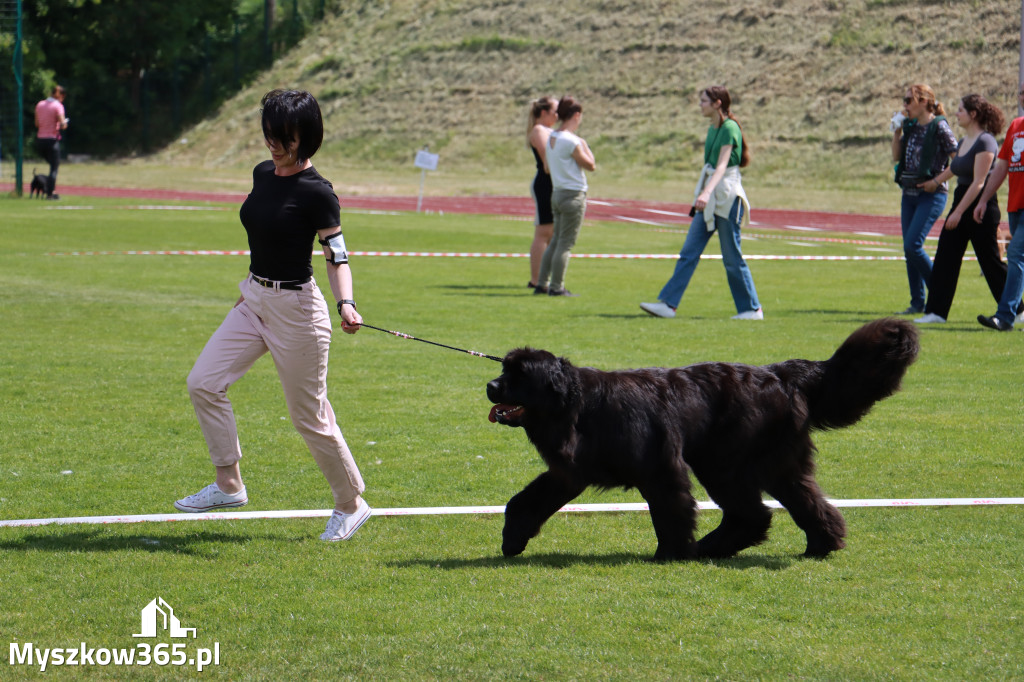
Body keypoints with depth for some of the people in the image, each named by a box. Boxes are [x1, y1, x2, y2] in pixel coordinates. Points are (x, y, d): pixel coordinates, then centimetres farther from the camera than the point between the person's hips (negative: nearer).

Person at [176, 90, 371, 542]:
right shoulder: (263, 174, 7)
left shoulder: (316, 192, -16)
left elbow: (337, 256, -17)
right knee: (203, 383, -1)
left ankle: (351, 504, 17)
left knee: (309, 416, 0)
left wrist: (345, 304, -34)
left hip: (296, 308, -8)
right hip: (254, 301, 8)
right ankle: (228, 485, 8)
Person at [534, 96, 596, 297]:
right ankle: (556, 286, -2)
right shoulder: (571, 141, -17)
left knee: (556, 241, 15)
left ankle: (542, 283, 17)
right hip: (573, 195, -8)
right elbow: (591, 165, -11)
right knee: (565, 244, -3)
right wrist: (585, 146, 5)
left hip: (557, 193, 8)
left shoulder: (551, 137, 7)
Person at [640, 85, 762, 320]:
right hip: (709, 198, 9)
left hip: (727, 197, -9)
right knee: (689, 252, 2)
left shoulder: (729, 128, -13)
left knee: (732, 258, -2)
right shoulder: (713, 128, 14)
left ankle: (752, 309, 9)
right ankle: (668, 304, -1)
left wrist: (707, 192, -37)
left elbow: (722, 165, -24)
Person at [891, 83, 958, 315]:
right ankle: (917, 303, 12)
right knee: (909, 249, 6)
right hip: (909, 193, 8)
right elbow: (897, 157, 17)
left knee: (912, 245, -15)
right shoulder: (911, 127, 10)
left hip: (932, 194, -8)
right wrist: (897, 131, 7)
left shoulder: (939, 127, -11)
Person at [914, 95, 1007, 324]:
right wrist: (935, 181, 47)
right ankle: (936, 311, 2)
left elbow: (978, 183, -20)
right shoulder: (964, 141, 12)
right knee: (945, 258, 2)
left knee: (990, 261, -2)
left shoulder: (985, 142, -16)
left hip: (980, 207, -9)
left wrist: (958, 212, -22)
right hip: (961, 203, 9)